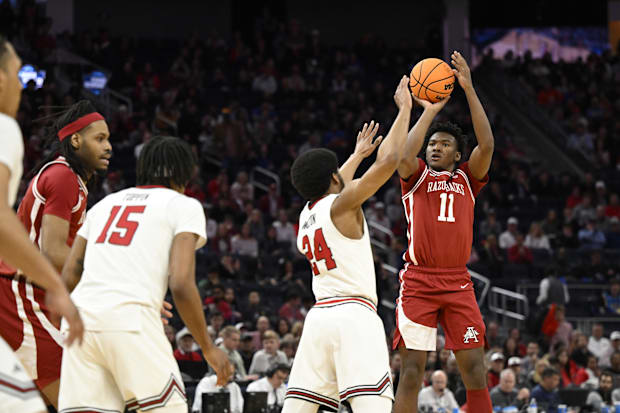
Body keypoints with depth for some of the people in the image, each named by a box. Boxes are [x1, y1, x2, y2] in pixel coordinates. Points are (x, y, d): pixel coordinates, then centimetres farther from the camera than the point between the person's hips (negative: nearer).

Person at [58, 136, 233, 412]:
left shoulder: (105, 203, 25)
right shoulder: (184, 206, 9)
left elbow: (68, 278, 19)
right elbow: (181, 285, -4)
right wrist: (208, 349, 4)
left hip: (82, 318, 5)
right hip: (132, 321, -5)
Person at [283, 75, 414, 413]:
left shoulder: (306, 214, 19)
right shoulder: (341, 205, -3)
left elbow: (331, 189, 43)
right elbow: (388, 162, -10)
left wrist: (358, 155, 56)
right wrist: (404, 109, 1)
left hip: (319, 317, 7)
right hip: (353, 313, -7)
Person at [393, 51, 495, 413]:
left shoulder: (467, 178, 15)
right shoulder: (417, 175, 11)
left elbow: (487, 145, -1)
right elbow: (405, 156, -12)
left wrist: (469, 89, -8)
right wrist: (430, 110, -10)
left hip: (458, 284, 2)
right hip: (418, 282, -2)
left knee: (475, 371, -3)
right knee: (412, 371, -6)